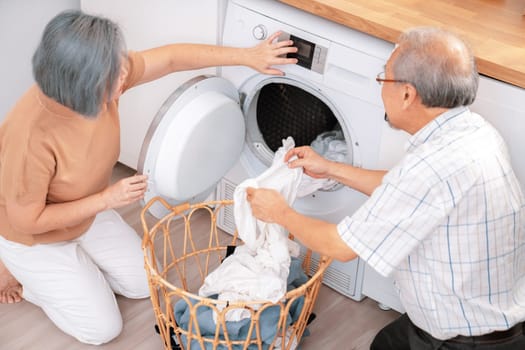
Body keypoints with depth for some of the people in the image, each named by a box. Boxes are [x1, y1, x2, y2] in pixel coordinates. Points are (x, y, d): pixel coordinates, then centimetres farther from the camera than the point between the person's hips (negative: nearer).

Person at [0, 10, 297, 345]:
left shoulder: (103, 82, -25)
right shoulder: (31, 135, -42)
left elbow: (171, 58, -12)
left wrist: (247, 56, -12)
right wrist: (108, 199, -28)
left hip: (86, 216, 7)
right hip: (33, 238, -6)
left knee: (143, 283, 14)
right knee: (102, 328, 1)